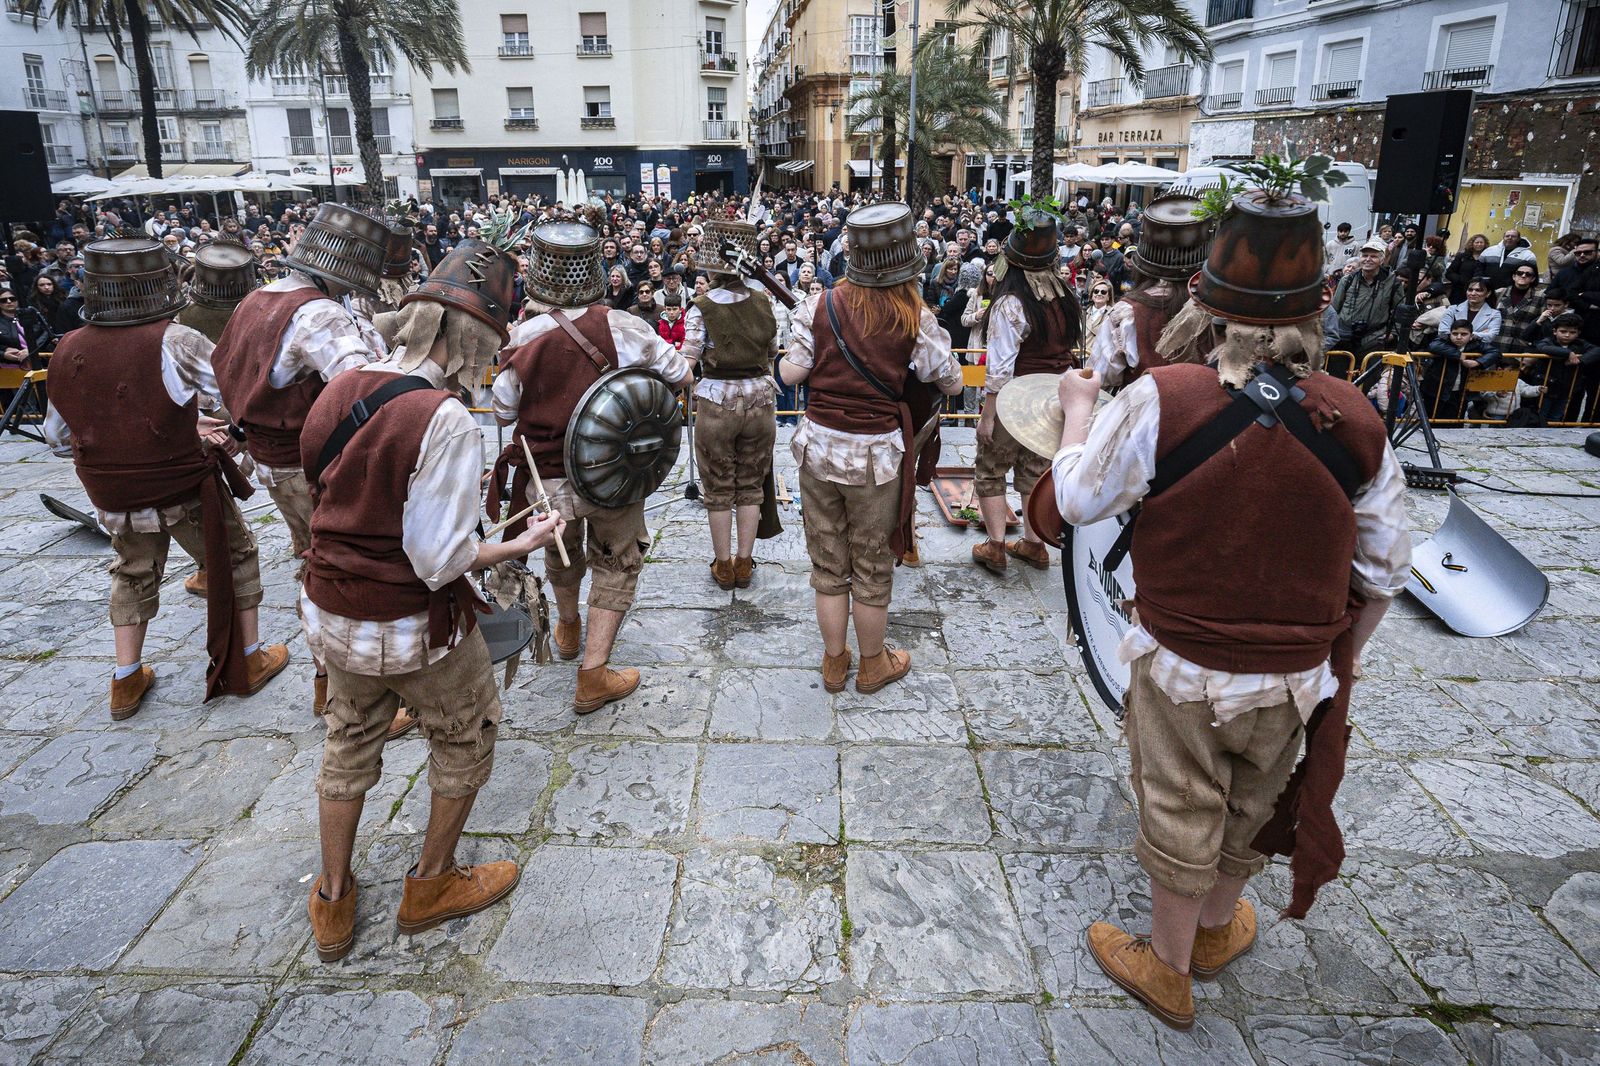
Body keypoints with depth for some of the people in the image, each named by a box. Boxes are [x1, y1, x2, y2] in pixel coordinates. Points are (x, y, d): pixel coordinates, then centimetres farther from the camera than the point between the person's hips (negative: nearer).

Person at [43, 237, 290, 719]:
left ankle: (126, 681, 31)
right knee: (235, 559, 17)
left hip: (114, 498, 5)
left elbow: (58, 437, 6)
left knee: (133, 574, 25)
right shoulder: (174, 342, -22)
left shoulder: (69, 351, -4)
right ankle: (250, 661, 27)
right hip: (187, 491, -5)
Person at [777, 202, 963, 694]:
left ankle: (833, 662, 30)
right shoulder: (915, 319, -11)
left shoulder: (821, 306, -6)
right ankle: (873, 664, 31)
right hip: (876, 454, -2)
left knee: (828, 560, 15)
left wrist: (785, 357, 19)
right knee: (872, 564, 13)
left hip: (819, 446, 2)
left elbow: (791, 373, -3)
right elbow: (952, 384, -1)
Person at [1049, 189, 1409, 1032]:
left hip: (1183, 671, -3)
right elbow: (1385, 569, -1)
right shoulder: (1355, 421, -11)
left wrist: (1078, 408, 7)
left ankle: (1167, 969, 40)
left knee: (1182, 819, 18)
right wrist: (1343, 655, 16)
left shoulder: (1162, 399, -23)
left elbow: (1079, 500, -10)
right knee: (1252, 809, 26)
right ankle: (1216, 928, 53)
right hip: (1297, 678, 3)